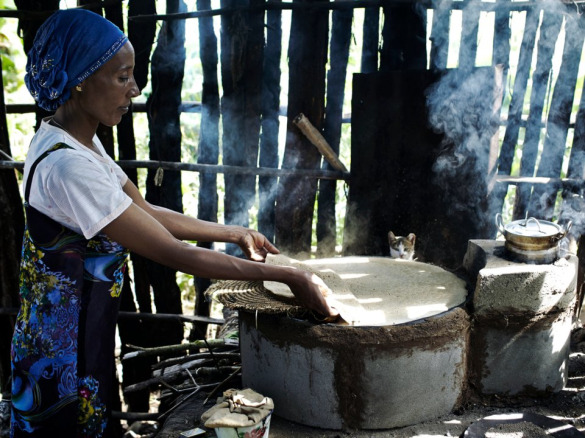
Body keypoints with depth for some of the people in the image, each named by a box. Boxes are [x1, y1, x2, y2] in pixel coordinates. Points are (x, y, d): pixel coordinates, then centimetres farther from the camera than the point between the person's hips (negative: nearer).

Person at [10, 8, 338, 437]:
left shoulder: (80, 142, 2)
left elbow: (146, 212, 8)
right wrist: (289, 276, -22)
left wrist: (234, 233, 9)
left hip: (86, 331, 9)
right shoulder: (68, 167, -29)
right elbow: (178, 255, -28)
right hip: (63, 348, -9)